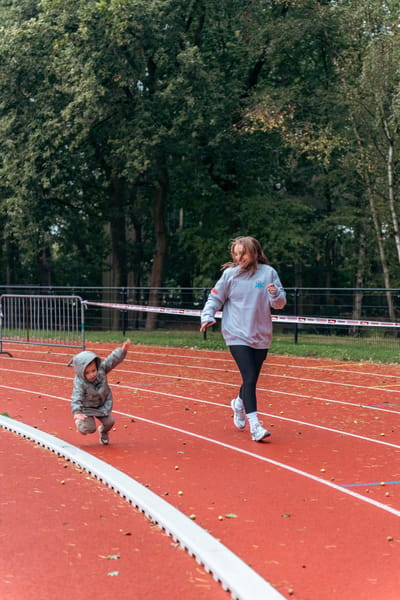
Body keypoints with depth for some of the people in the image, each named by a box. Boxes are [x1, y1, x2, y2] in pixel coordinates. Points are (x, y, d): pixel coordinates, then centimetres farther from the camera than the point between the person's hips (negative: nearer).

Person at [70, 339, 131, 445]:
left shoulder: (101, 369, -20)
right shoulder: (79, 382, -33)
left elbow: (112, 360, -20)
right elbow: (76, 397, -41)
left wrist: (123, 350, -34)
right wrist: (77, 412, -55)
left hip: (103, 405, 4)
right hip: (87, 407, -4)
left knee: (109, 422, -3)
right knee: (90, 428, -14)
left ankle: (103, 431, 34)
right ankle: (80, 422, 22)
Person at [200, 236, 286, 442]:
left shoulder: (268, 273, -1)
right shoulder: (230, 274, -3)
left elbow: (280, 303, 2)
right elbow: (215, 297, 6)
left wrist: (275, 295, -19)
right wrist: (207, 316, -8)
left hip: (261, 336, 3)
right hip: (237, 335, -2)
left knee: (251, 379, 13)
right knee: (250, 378, -15)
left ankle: (239, 404, 45)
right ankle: (254, 426, -13)